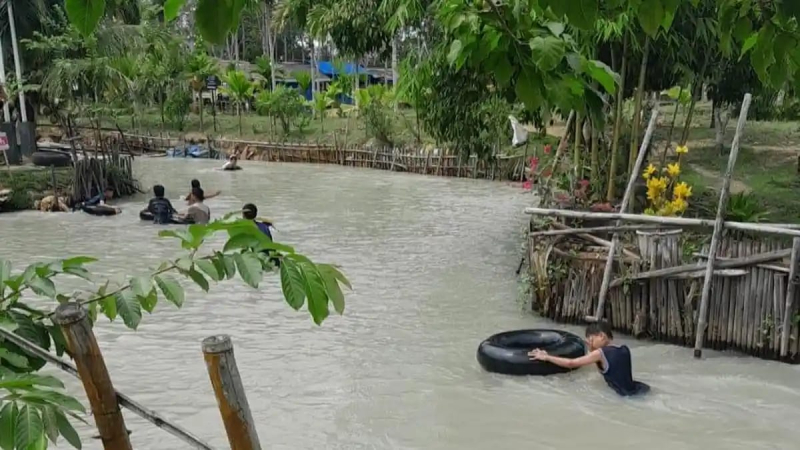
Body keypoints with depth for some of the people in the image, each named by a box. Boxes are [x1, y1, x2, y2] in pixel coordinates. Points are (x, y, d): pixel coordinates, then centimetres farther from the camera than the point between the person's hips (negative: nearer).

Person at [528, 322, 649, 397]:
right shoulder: (624, 350, 8)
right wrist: (592, 349, 15)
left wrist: (546, 357, 3)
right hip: (637, 389, 8)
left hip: (627, 396, -8)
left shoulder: (601, 353, -10)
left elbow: (571, 364, -5)